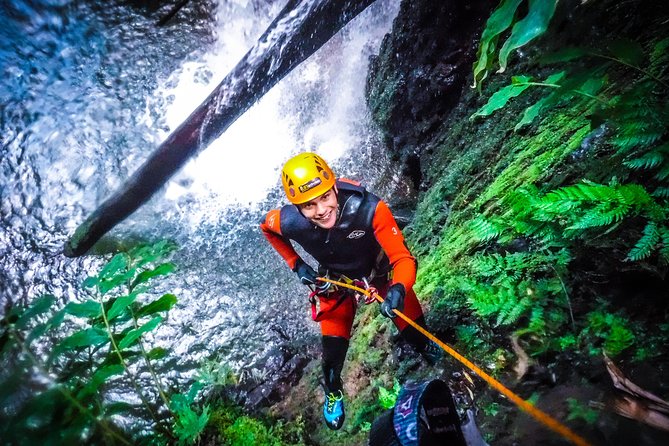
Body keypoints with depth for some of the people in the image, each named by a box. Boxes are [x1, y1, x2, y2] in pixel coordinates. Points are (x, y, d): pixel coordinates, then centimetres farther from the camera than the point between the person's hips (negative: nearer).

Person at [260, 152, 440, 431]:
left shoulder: (369, 208, -41)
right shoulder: (289, 222, -32)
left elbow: (403, 258, -38)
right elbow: (266, 227, -6)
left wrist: (398, 290, -58)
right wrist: (296, 265, -8)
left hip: (380, 271, -1)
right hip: (336, 282, 1)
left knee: (415, 332, 4)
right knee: (333, 350, 2)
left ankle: (427, 349, 44)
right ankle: (333, 392, 38)